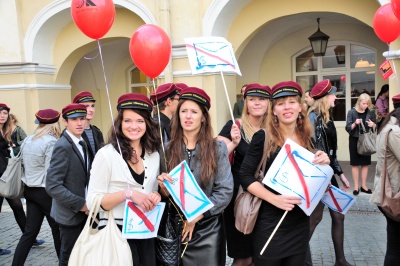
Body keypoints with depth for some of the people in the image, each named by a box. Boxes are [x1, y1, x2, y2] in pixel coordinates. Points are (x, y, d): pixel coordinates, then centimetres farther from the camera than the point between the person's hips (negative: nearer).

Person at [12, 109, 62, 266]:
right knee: (57, 228, 10)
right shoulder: (51, 141, -17)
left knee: (30, 231, 11)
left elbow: (26, 164, 13)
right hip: (45, 191, -7)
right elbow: (50, 172, -19)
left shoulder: (28, 139, 6)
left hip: (29, 189, 7)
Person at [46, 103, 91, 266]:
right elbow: (53, 186, -25)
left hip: (83, 210, 8)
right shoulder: (63, 146, -20)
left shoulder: (81, 143, 7)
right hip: (71, 213, -8)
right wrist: (81, 204, -21)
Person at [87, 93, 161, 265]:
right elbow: (92, 201, -12)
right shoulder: (106, 154, -12)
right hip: (116, 232, -4)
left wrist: (155, 196, -6)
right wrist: (128, 194, -24)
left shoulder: (154, 154, 3)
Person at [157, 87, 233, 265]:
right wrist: (163, 187, -15)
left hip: (208, 230, -1)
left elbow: (225, 191, -9)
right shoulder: (167, 149, -1)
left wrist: (196, 217, -14)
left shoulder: (217, 148, -5)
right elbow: (164, 193, 6)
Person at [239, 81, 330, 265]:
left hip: (300, 223, 4)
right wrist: (274, 198, -23)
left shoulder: (309, 139, 3)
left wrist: (323, 165, -9)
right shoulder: (263, 137, -10)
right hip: (270, 221, -4)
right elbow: (245, 175, -13)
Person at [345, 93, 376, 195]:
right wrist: (355, 124, -25)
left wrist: (373, 125, -14)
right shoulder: (351, 112, -6)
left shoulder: (371, 112, 1)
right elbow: (348, 128, -7)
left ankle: (363, 185, 18)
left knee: (365, 163, 8)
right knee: (355, 164, 3)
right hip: (354, 140, -2)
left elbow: (376, 126, 8)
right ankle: (356, 187, 11)